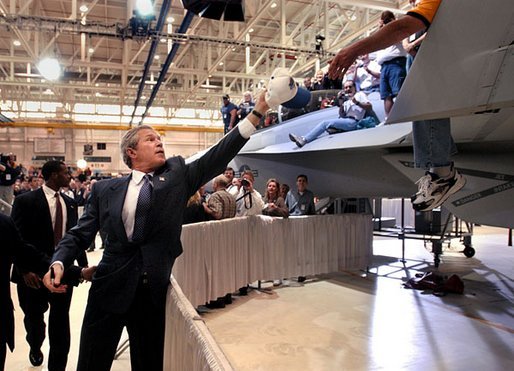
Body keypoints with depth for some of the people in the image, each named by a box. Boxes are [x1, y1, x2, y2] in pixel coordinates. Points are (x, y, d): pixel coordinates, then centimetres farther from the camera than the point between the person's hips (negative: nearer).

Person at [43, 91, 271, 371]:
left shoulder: (177, 176, 3)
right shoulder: (105, 189, 5)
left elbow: (218, 156, -6)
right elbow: (80, 234, 7)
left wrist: (257, 112, -14)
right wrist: (59, 262, -13)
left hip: (154, 292, 0)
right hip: (110, 288, 0)